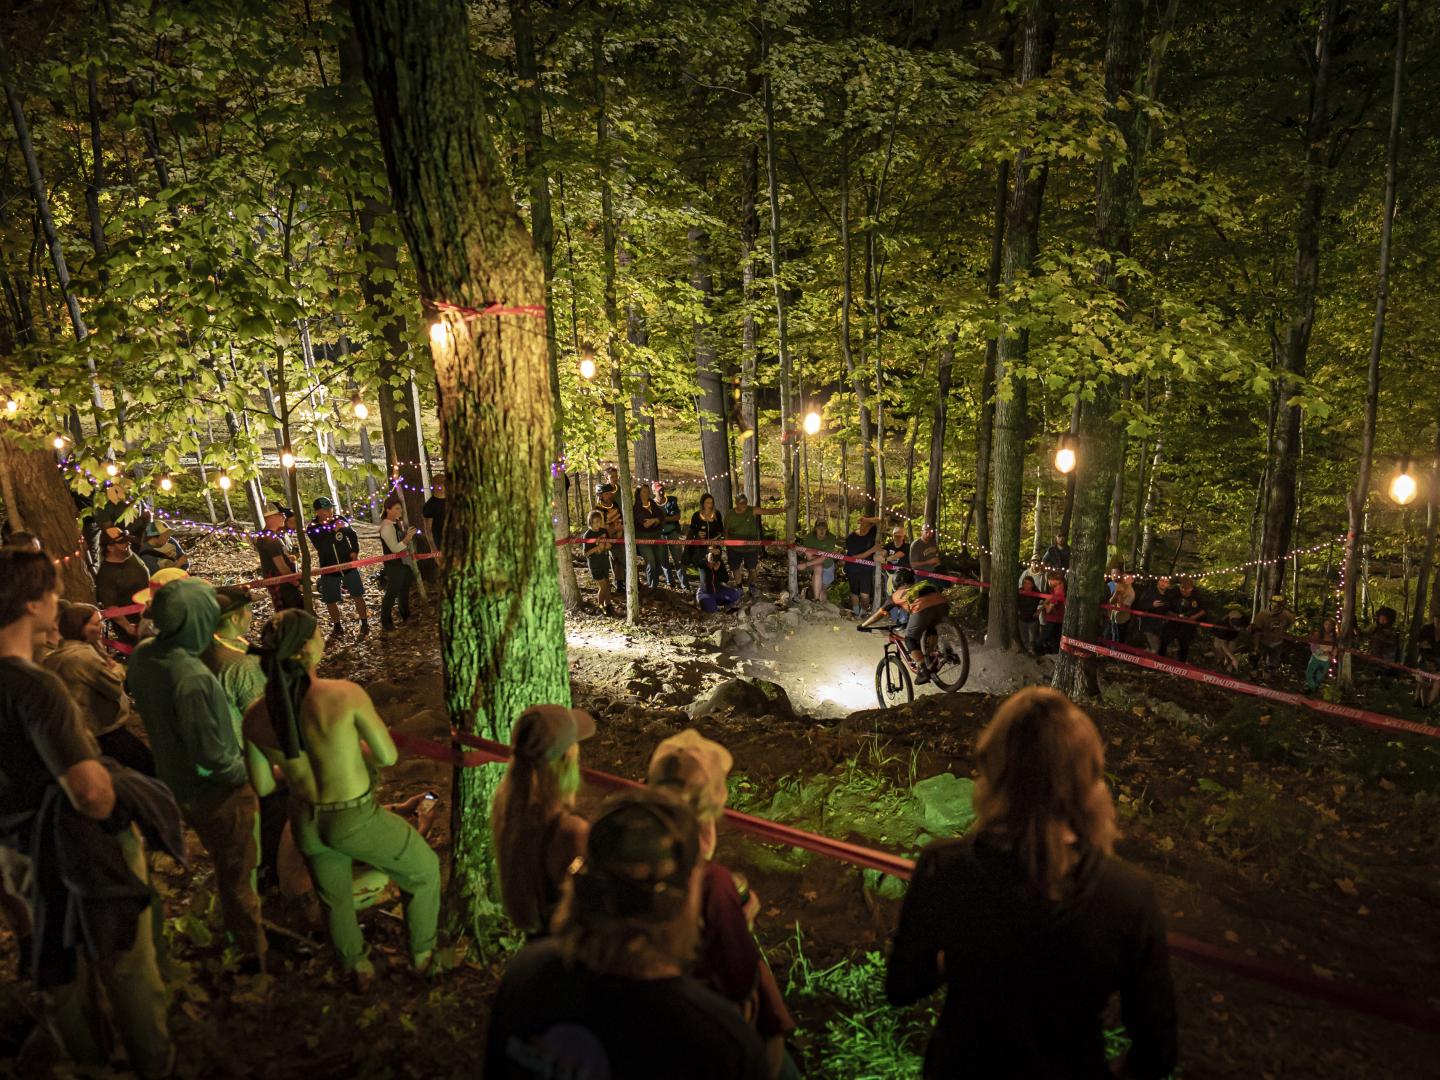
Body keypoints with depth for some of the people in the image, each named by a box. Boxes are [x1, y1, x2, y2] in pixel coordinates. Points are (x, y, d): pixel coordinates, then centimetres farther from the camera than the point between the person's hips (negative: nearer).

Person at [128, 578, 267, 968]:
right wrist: (245, 772, -14)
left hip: (177, 782, 8)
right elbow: (212, 756, -32)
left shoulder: (143, 654, -11)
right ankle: (255, 954, 30)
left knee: (226, 865, 31)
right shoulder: (193, 678, -37)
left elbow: (134, 691, 12)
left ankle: (244, 933, 52)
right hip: (217, 791, -8)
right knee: (238, 876, 12)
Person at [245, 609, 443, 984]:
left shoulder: (255, 716, -14)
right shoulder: (346, 694, -29)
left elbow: (263, 786, 0)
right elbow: (388, 756, -15)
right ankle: (422, 956, 43)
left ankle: (358, 968, 58)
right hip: (356, 821, -5)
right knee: (424, 869, 26)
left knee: (335, 898, 33)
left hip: (306, 823, 5)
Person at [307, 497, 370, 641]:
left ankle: (364, 624, 19)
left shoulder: (340, 520, -7)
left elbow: (353, 535, 8)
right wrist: (333, 530, -37)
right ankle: (338, 627, 28)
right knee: (330, 601, 8)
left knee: (358, 595, 5)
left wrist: (355, 551, -7)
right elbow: (320, 546, -29)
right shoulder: (312, 528, -13)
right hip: (329, 569, -1)